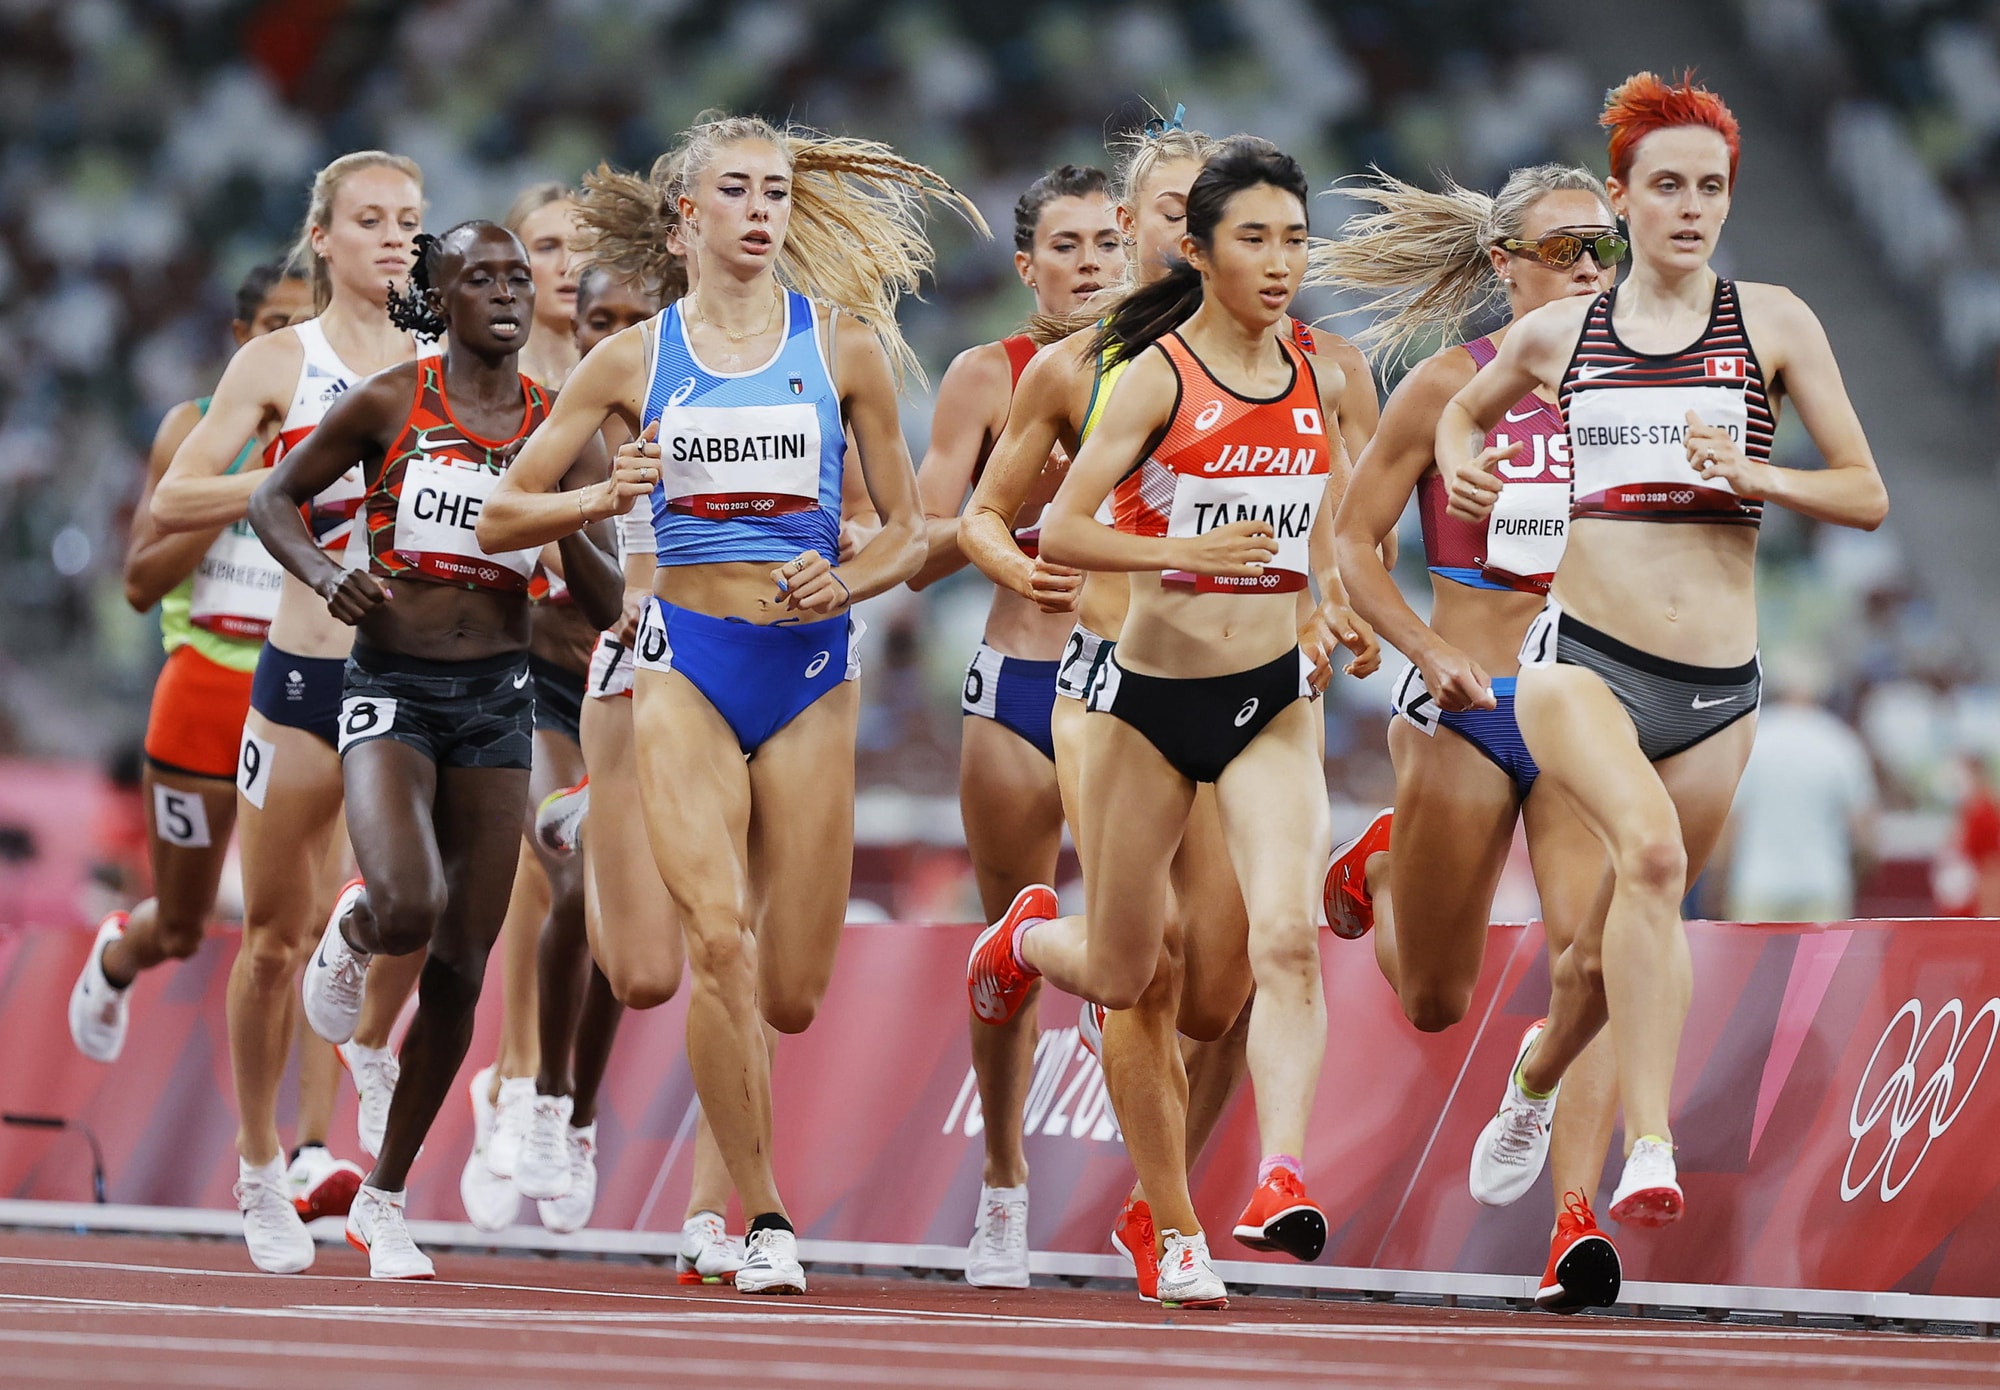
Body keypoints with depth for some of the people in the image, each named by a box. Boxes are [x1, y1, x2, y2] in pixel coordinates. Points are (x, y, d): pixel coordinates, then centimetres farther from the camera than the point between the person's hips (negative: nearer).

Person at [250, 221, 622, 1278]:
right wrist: (324, 575, -12)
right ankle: (350, 935, 13)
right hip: (389, 686, -3)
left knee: (458, 965, 2)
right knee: (405, 908, -27)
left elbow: (608, 604, 6)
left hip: (497, 695, 3)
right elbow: (274, 498, 8)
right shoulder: (387, 405, -2)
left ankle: (384, 1199, 17)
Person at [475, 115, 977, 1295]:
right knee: (720, 938, -21)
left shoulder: (844, 346, 5)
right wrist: (605, 499, -11)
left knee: (791, 994, 0)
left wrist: (847, 582, -12)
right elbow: (502, 517, 8)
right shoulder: (635, 359, 5)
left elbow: (909, 532, 9)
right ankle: (764, 1220, -13)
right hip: (687, 663, -1)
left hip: (810, 667, 1)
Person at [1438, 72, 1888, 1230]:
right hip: (1582, 659, -2)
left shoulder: (1774, 322, 2)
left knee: (1620, 940, 13)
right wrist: (1462, 468, 6)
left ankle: (1536, 1079, 48)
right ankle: (1650, 1152, -34)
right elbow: (1465, 409, 28)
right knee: (1650, 849, -31)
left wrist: (1750, 475, -15)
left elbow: (1868, 495, 2)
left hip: (1716, 686, 2)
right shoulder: (1557, 334, 7)